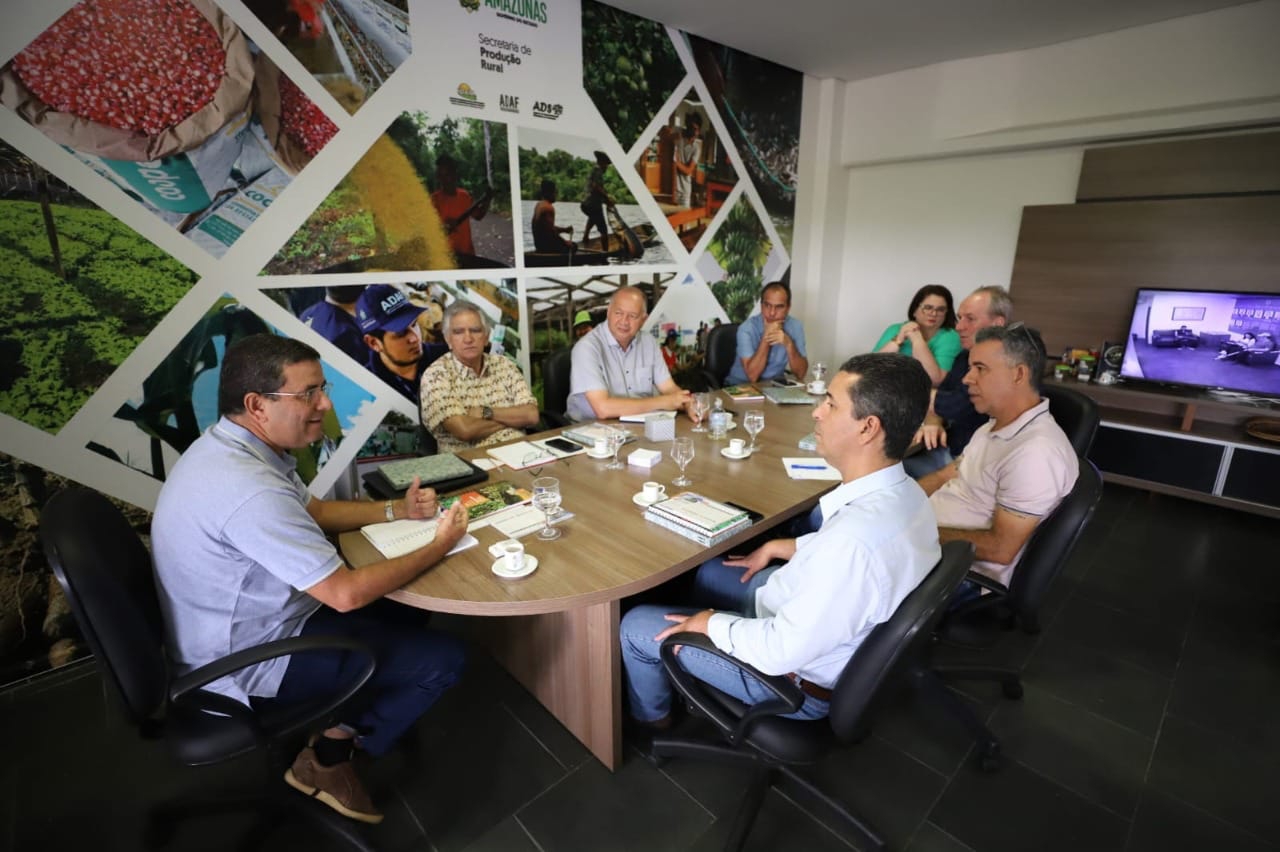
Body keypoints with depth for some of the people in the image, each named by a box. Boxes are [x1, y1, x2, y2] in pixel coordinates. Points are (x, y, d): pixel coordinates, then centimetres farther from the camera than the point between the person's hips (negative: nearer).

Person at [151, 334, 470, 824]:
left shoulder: (231, 446, -3)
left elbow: (313, 511, 10)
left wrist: (396, 511, -3)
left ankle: (333, 722, 19)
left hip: (253, 624, 9)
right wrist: (438, 547, -19)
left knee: (406, 612, 16)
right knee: (442, 659, -8)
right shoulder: (248, 488, -35)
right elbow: (345, 594, -32)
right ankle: (328, 758, 12)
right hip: (251, 663, -9)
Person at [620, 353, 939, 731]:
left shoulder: (856, 540, -41)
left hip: (793, 673, -8)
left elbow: (782, 652, -31)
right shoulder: (903, 491, -12)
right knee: (709, 571, 26)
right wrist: (776, 547, 10)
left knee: (636, 625, 4)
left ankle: (651, 715, 37)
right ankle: (698, 679, 47)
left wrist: (711, 623, -15)